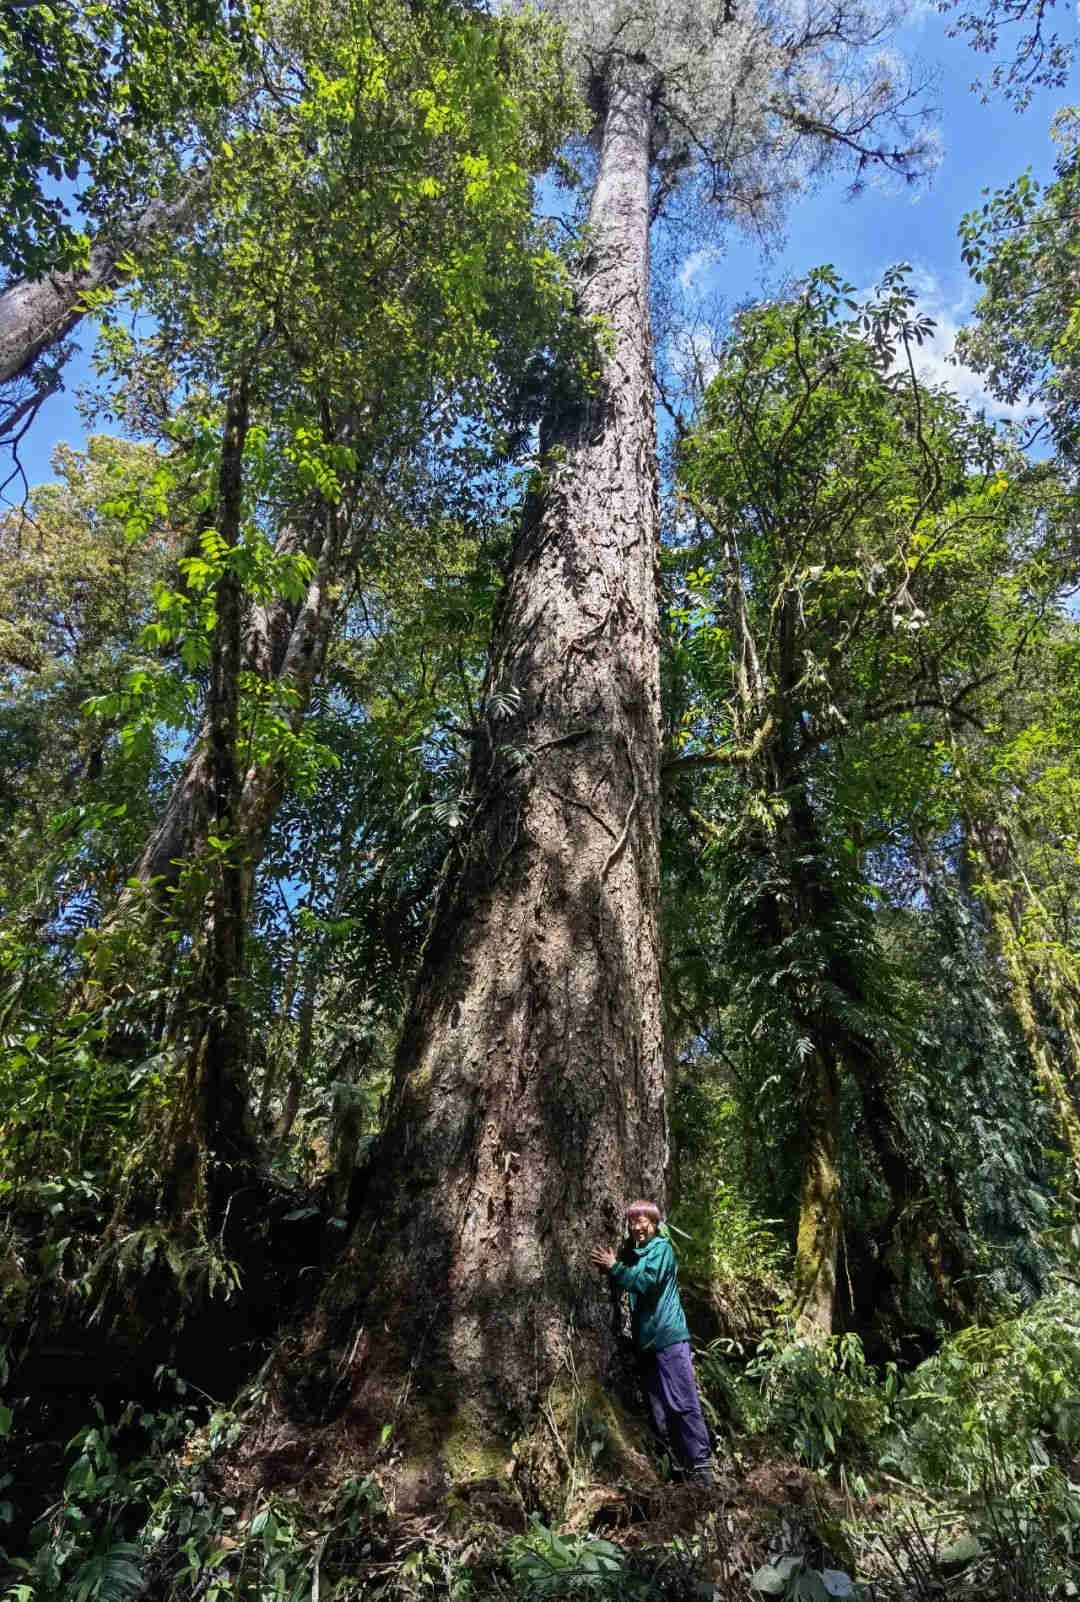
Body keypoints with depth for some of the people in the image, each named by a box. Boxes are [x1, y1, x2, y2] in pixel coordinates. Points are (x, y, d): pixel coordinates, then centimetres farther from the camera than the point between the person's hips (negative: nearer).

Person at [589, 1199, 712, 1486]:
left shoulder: (661, 1248, -5)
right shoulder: (632, 1254, 16)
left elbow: (648, 1281, -19)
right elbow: (623, 1290, 23)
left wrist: (614, 1267, -19)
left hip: (669, 1336, -8)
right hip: (646, 1341, 8)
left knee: (684, 1404, -6)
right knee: (659, 1411, 10)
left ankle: (701, 1466, 2)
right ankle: (681, 1465, 19)